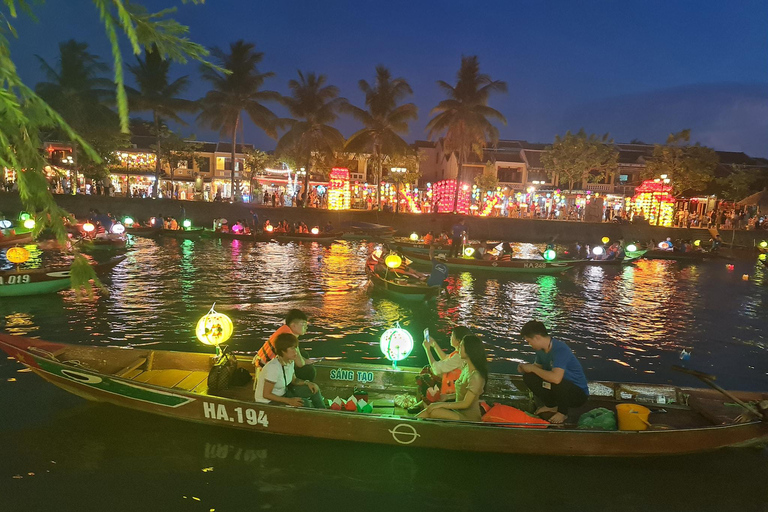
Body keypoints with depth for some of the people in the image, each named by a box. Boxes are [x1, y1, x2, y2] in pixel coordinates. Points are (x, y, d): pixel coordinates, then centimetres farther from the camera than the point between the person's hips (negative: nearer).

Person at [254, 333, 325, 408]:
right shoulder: (273, 367, -30)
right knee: (304, 403, -21)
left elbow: (293, 380, 13)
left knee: (313, 389, 0)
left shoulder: (290, 361, -5)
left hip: (283, 393, 9)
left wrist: (307, 383, -5)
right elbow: (266, 394, -25)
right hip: (268, 401, -9)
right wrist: (289, 401, -28)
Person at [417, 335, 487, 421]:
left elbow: (465, 404, -21)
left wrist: (441, 404, -19)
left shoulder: (476, 376, -21)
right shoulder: (466, 367, 7)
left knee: (434, 412, -26)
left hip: (469, 417, -8)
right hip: (459, 411, 8)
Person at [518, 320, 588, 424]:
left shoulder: (560, 349, -30)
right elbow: (538, 366, 13)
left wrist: (532, 368, -30)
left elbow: (556, 378, -44)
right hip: (560, 389, 7)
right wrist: (525, 367, -9)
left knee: (558, 383, -38)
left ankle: (562, 412, -7)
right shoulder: (541, 349, -4)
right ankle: (551, 405, 11)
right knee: (528, 377, -10)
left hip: (579, 394, -7)